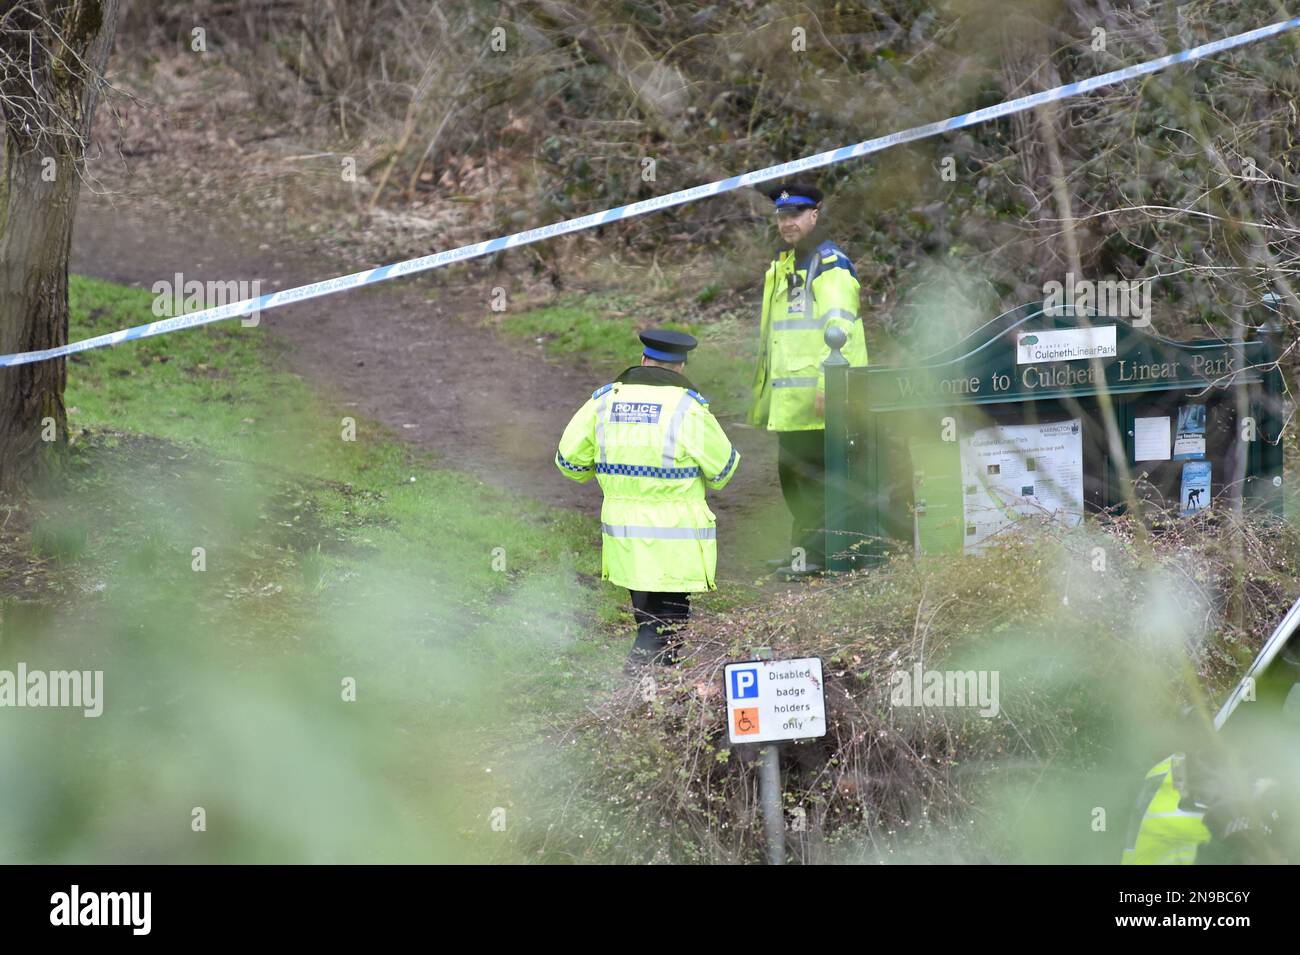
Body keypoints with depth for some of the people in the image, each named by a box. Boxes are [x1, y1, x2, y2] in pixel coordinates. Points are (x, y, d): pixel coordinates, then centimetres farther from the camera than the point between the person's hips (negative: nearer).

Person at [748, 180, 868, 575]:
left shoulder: (829, 264, -10)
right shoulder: (783, 263, 21)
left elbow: (840, 326, -19)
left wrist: (827, 383, -26)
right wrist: (763, 388, 28)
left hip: (818, 396, -10)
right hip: (790, 395, 10)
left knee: (811, 471, -10)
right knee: (791, 473, 15)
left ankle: (815, 552, -9)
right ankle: (804, 547, 23)